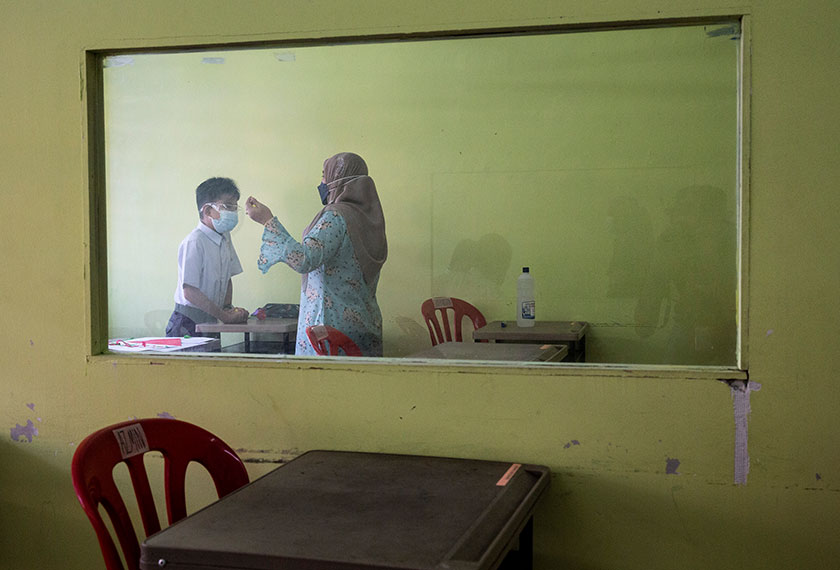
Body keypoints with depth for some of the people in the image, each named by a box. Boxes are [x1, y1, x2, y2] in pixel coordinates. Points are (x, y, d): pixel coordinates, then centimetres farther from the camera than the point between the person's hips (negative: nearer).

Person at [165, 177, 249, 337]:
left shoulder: (225, 238, 10)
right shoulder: (194, 242, -16)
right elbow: (190, 292, -20)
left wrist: (228, 308, 2)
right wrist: (226, 317, -16)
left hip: (210, 323, 7)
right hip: (188, 324, -7)